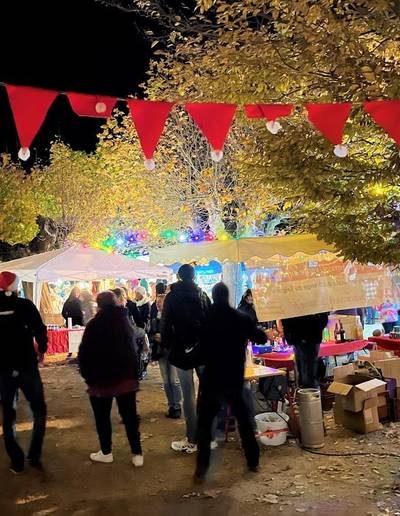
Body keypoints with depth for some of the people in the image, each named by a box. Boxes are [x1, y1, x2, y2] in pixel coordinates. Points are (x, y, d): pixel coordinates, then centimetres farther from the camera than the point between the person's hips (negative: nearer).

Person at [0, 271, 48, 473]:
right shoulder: (25, 305, -9)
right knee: (39, 411, 14)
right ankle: (34, 455, 10)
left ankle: (16, 461, 17)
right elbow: (40, 330, -15)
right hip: (26, 366, -3)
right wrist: (41, 350, 3)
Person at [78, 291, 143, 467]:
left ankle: (106, 452, 23)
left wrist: (87, 375, 1)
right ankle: (137, 454, 10)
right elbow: (134, 348, 8)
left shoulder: (94, 324, -11)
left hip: (101, 379, -4)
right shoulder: (126, 321, 3)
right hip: (126, 377, 4)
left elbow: (84, 352, -11)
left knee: (102, 418, 13)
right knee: (130, 416, 9)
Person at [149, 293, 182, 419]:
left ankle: (177, 407, 10)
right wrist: (155, 337, -9)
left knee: (174, 381, -2)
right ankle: (171, 406, 21)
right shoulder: (154, 318, 7)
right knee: (166, 382, 10)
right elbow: (150, 335, 11)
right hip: (160, 352, 5)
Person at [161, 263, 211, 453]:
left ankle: (191, 441, 7)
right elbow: (211, 321, 4)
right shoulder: (202, 295, 3)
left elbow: (166, 325, -6)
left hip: (181, 351, -2)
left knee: (188, 395, 2)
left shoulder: (171, 297, -4)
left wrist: (167, 345, 8)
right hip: (203, 349, 3)